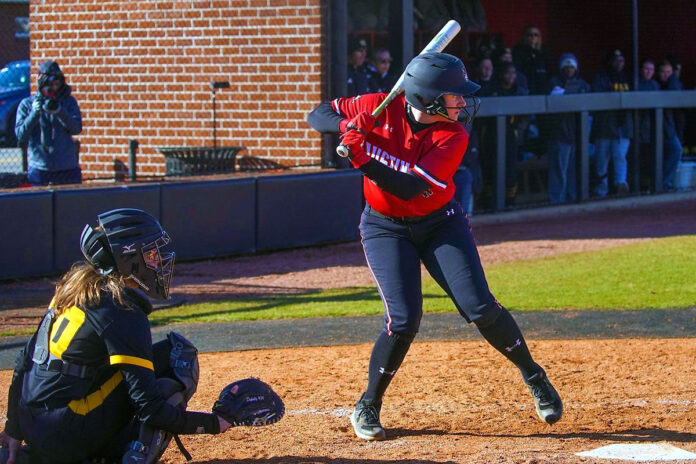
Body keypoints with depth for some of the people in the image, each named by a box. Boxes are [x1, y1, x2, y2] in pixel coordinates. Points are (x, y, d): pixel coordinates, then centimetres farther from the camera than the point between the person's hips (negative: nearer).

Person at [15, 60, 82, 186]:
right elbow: (20, 135, -3)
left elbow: (76, 128, -5)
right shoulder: (27, 104, 6)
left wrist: (59, 111, -21)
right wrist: (34, 114, -17)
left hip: (67, 168, 1)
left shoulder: (68, 101, 9)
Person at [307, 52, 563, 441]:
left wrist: (363, 156, -39)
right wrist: (345, 124, -29)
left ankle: (535, 378, 12)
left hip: (441, 222, 1)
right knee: (404, 319, -15)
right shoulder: (382, 108, -15)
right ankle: (368, 407, 5)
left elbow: (410, 187, -29)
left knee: (479, 306, -11)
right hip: (386, 229, -1)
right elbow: (319, 115, -6)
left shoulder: (453, 137, -19)